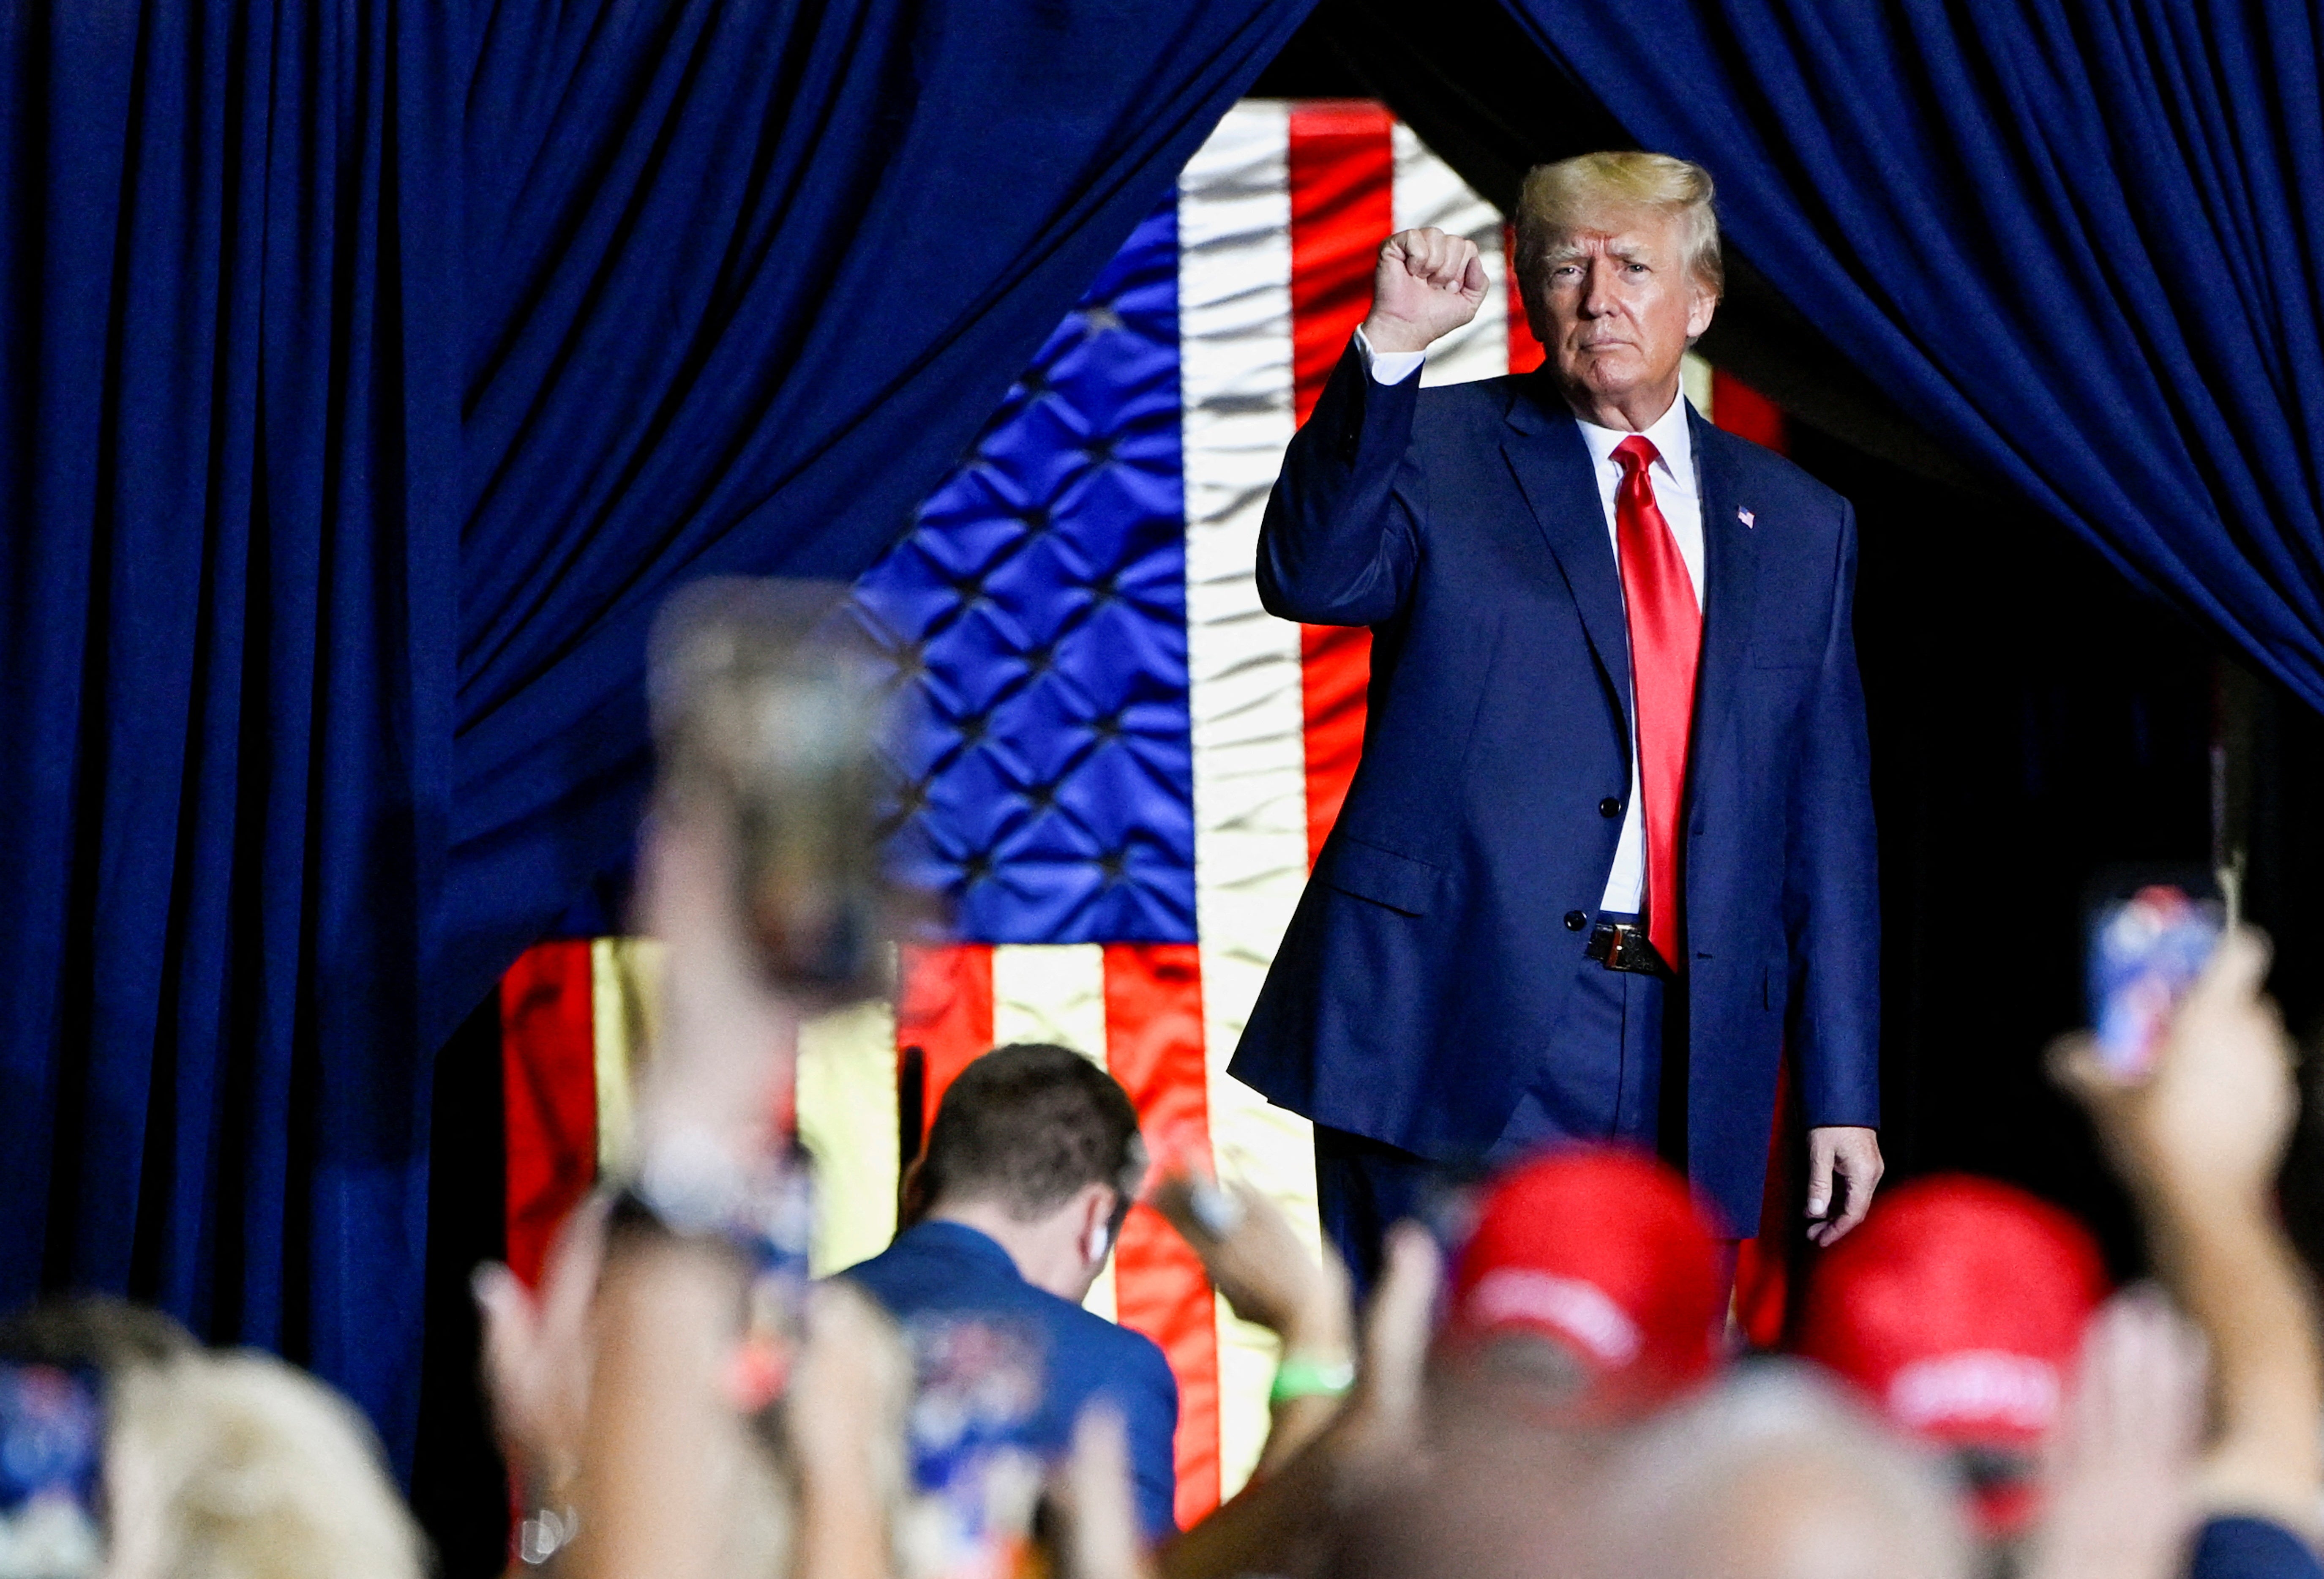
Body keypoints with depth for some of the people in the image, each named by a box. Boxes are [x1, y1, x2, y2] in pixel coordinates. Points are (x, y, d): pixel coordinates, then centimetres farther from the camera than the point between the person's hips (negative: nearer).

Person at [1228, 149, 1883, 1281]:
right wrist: (1391, 343, -23)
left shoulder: (1797, 527, 17)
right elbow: (1310, 580, -14)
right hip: (1463, 1037, -3)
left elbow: (1827, 825, 15)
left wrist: (1842, 1097, 11)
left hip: (1686, 1057, 3)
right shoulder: (1440, 455, 7)